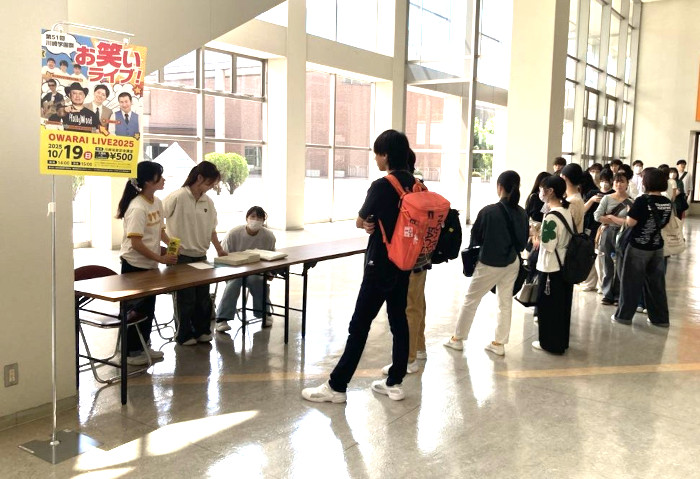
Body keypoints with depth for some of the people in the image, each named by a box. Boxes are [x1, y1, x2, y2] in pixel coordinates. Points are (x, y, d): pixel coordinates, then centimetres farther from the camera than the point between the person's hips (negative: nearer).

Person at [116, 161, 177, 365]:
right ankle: (130, 351, 16)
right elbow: (136, 243, -23)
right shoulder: (137, 208, -22)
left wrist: (170, 243, -3)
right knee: (134, 309, 3)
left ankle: (143, 346, 29)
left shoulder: (157, 203, 3)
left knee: (148, 308, 16)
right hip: (134, 265, -8)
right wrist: (161, 258, -20)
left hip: (150, 264, 8)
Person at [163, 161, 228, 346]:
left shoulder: (208, 202, 6)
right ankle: (184, 335, 20)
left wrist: (219, 250, 11)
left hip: (200, 256, 6)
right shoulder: (177, 197, -13)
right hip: (181, 256, -6)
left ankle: (201, 331, 27)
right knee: (186, 298, 5)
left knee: (203, 295, 10)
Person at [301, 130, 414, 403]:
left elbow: (359, 222, -6)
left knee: (359, 324, -3)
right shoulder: (416, 186, 6)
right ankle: (395, 383, 19)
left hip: (381, 266, -8)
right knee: (398, 320, 12)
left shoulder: (381, 186, -17)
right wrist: (376, 223, -1)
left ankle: (337, 386, 4)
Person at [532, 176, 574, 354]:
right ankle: (561, 342, 27)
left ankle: (550, 343, 15)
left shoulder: (551, 216, -21)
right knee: (562, 305, 16)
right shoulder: (567, 211, 5)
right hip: (565, 265, 8)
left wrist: (539, 236, -6)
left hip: (551, 268, -8)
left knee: (548, 306, 5)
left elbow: (548, 245, -22)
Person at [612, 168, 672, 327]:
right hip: (657, 247, 5)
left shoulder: (642, 201, -19)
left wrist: (630, 211, 1)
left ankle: (624, 315, 14)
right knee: (656, 283, 13)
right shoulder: (667, 202, 0)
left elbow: (630, 223, -17)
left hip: (638, 247, -5)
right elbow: (665, 223, 11)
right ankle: (660, 318, 20)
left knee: (631, 282, 6)